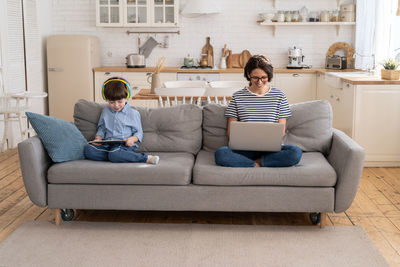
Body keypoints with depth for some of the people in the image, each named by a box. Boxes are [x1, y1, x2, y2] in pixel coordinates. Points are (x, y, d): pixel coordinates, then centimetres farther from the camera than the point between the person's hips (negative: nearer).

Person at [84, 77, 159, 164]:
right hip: (107, 145, 5)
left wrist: (132, 139, -15)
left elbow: (139, 132, 8)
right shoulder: (105, 111, 18)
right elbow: (101, 128, 27)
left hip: (124, 145, -5)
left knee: (114, 153, -41)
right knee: (88, 149, -25)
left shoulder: (133, 113, 5)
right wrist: (98, 138, 5)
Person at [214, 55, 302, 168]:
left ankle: (255, 163, -17)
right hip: (245, 149, -1)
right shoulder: (238, 97, 9)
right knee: (220, 154, -31)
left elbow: (281, 130, 8)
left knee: (296, 152, -31)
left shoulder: (279, 96, 10)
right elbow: (230, 130, 8)